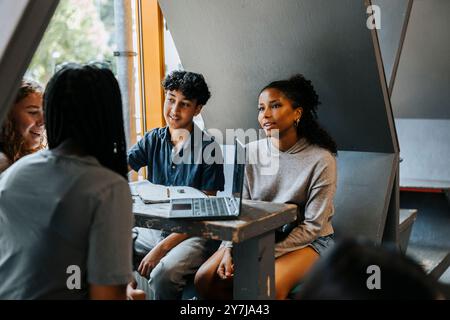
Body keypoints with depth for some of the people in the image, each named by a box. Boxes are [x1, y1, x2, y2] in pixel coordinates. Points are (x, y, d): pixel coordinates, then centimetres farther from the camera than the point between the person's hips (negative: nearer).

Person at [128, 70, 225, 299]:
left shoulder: (208, 149, -9)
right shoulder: (153, 139, 7)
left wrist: (162, 247, -17)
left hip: (193, 235, -5)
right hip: (156, 228, 5)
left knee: (164, 274, -32)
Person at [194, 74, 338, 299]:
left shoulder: (321, 159, -15)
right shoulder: (250, 152, -2)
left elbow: (312, 226, -14)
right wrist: (229, 250, -17)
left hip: (307, 240, -4)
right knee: (205, 279, -13)